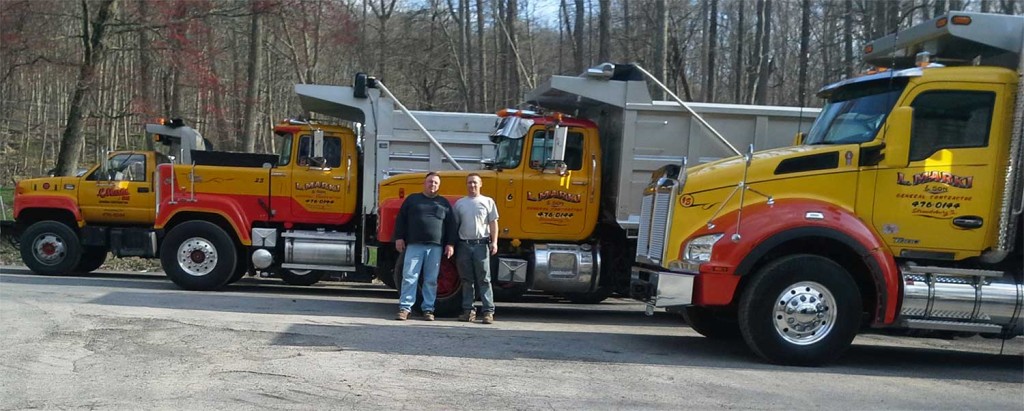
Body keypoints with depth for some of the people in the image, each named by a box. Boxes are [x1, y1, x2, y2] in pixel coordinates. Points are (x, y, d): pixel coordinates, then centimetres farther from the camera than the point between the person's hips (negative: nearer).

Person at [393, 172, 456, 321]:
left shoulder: (444, 203, 14)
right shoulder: (412, 199, 12)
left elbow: (451, 224, 11)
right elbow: (401, 219, 9)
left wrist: (450, 244, 2)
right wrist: (399, 238, 1)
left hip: (435, 247, 1)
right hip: (414, 245, -1)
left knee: (431, 280, 3)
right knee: (409, 277, -6)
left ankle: (428, 309, 7)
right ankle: (405, 307, -3)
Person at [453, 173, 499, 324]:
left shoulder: (488, 201, 7)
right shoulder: (459, 203, 13)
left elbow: (493, 223, 3)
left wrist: (494, 242, -7)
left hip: (481, 244, -3)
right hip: (464, 245, 3)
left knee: (484, 279, -3)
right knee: (467, 280, 6)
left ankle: (488, 311, -4)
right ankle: (468, 310, 11)